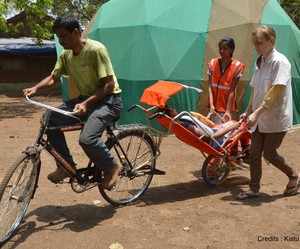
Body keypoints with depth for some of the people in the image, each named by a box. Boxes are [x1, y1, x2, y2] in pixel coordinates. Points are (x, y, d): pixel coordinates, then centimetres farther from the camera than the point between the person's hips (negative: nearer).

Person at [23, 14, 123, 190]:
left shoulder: (96, 50, -21)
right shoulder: (66, 54, 1)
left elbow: (109, 85, -21)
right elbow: (53, 78, 8)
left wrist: (86, 104, -29)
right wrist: (36, 88, -12)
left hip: (108, 100, -8)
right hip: (86, 99, 8)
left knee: (87, 138, -30)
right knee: (51, 120, -9)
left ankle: (112, 167, -1)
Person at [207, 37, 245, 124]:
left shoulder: (237, 66, -8)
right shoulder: (213, 63, 0)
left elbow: (232, 90, -12)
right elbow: (210, 86, -6)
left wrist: (228, 111, -17)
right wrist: (211, 105, -18)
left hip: (226, 106, -3)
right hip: (214, 105, 3)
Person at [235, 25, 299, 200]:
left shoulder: (279, 61, -15)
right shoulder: (260, 63, 10)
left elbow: (275, 92, -22)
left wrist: (256, 113, -27)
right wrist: (248, 112, 15)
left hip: (276, 118, -7)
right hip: (260, 118, 7)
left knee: (269, 153, 2)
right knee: (254, 153, 5)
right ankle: (254, 188, 15)